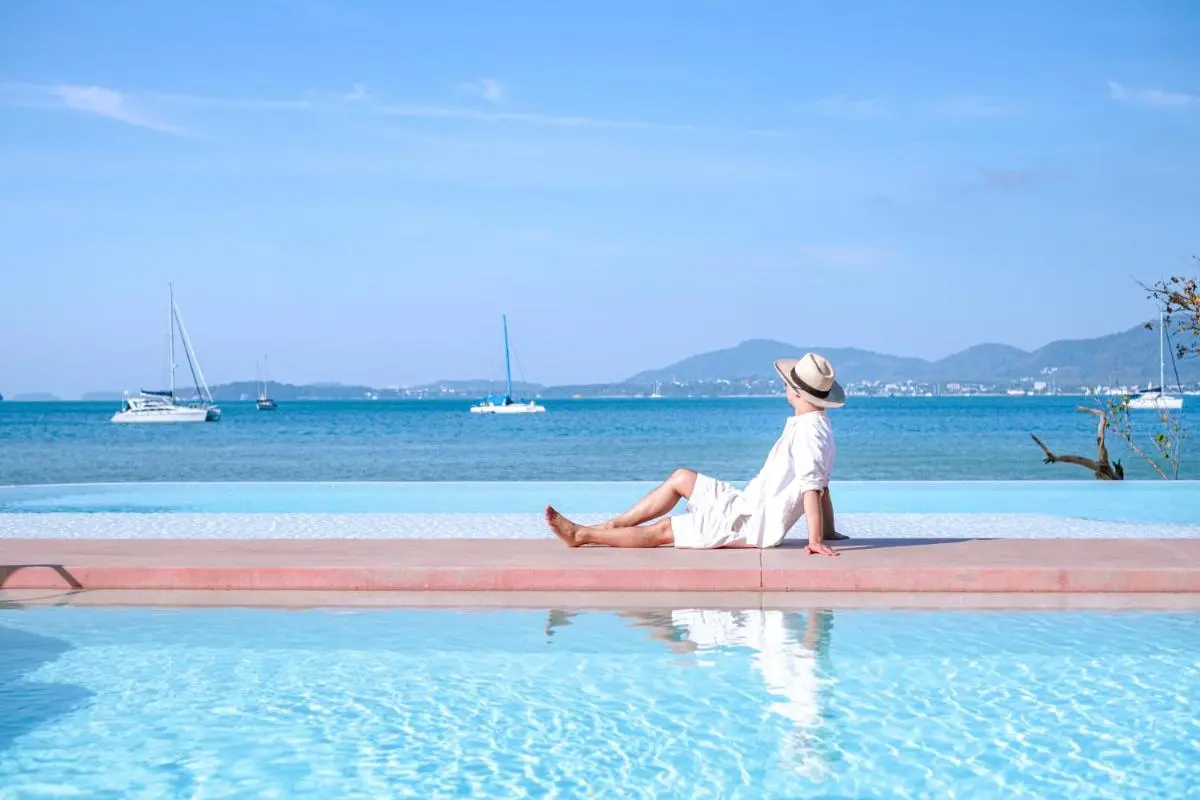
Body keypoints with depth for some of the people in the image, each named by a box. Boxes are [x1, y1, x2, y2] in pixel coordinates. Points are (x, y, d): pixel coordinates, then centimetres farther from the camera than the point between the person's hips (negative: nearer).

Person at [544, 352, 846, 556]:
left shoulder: (809, 433, -24)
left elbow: (812, 487, -30)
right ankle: (610, 526, 16)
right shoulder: (815, 425, 9)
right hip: (747, 504, 11)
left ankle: (582, 536, 3)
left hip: (753, 524, -10)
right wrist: (828, 531, 17)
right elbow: (821, 485, 13)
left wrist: (815, 539, -34)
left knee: (662, 530, -5)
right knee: (681, 478, 16)